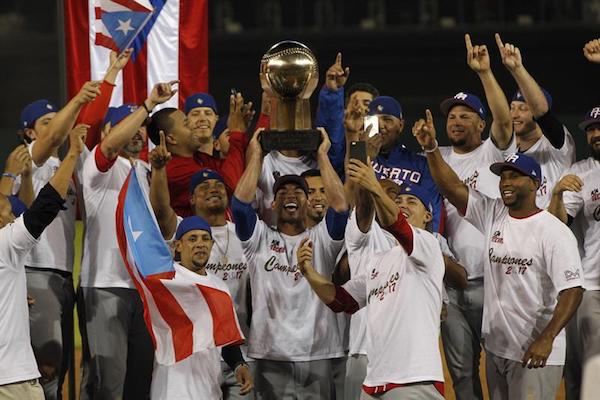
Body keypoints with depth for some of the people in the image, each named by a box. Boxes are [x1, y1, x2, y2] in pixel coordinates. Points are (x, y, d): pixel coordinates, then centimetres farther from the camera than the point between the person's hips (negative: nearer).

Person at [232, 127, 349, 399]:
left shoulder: (321, 239, 13)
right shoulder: (260, 239, 12)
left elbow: (340, 206, -3)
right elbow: (240, 202, -3)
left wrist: (322, 156, 2)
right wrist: (256, 154, 4)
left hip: (317, 354, 1)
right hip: (271, 355, -1)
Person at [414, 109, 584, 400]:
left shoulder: (554, 232, -11)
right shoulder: (492, 215, 7)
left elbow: (572, 290, -17)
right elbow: (452, 188, -1)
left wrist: (546, 338, -26)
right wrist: (431, 148, -16)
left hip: (536, 354, -7)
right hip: (495, 348, 7)